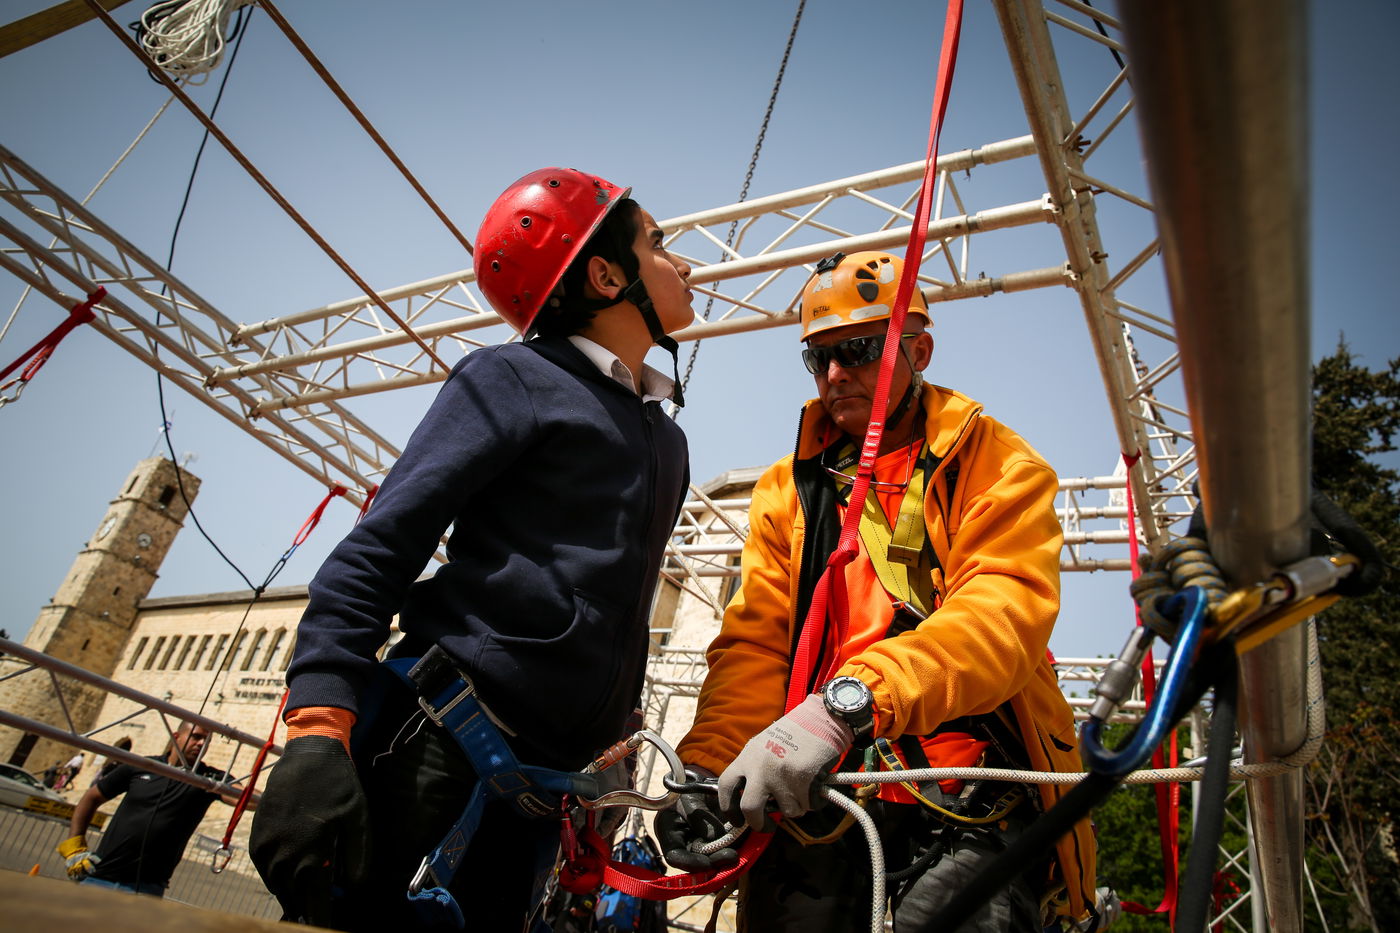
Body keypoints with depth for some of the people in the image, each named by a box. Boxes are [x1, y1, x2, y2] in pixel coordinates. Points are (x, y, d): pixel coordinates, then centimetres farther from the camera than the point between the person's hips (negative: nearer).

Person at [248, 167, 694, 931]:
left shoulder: (667, 443, 18)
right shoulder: (516, 379, -3)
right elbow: (378, 548, -10)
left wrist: (609, 754, 16)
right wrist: (316, 731, -20)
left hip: (543, 776, 7)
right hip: (438, 740, -6)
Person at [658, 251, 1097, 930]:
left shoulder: (996, 465, 3)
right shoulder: (787, 488, 15)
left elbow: (1003, 614, -14)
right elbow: (754, 642, 7)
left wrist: (848, 698, -29)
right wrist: (707, 768, -11)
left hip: (970, 804, -2)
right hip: (816, 801, 3)